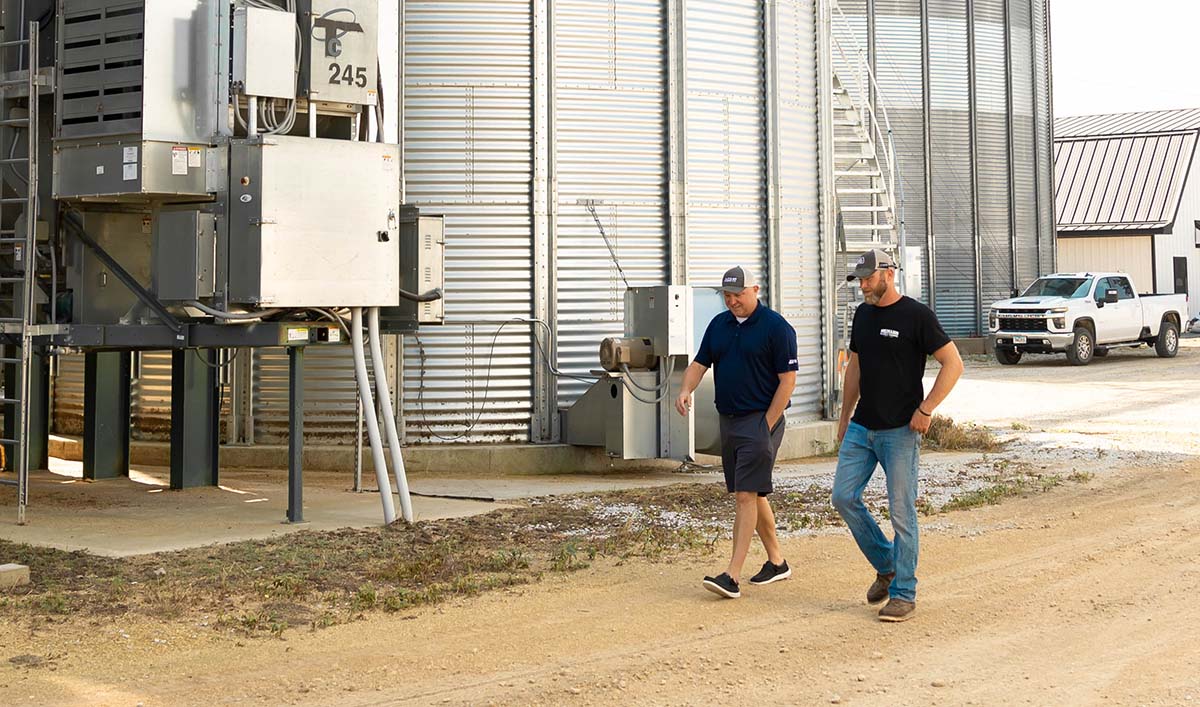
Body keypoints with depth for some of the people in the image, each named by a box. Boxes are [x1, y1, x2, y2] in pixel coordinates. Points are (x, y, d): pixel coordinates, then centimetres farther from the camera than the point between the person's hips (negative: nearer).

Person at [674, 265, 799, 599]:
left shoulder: (776, 327, -9)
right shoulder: (719, 324, 11)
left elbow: (788, 379, -11)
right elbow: (700, 362, 13)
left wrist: (766, 425, -14)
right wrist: (686, 390, -9)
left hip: (760, 419, -8)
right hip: (728, 420, 8)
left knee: (745, 496, -12)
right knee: (753, 494, 14)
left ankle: (732, 576, -15)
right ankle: (777, 562, 27)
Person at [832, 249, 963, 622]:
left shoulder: (916, 315, -9)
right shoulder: (863, 314, 12)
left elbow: (953, 363, -9)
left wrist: (926, 409, -15)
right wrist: (845, 416, 18)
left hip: (900, 430, -7)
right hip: (862, 427, 7)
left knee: (901, 511, -3)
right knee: (844, 497, 3)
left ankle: (904, 594, 7)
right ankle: (886, 566, 22)